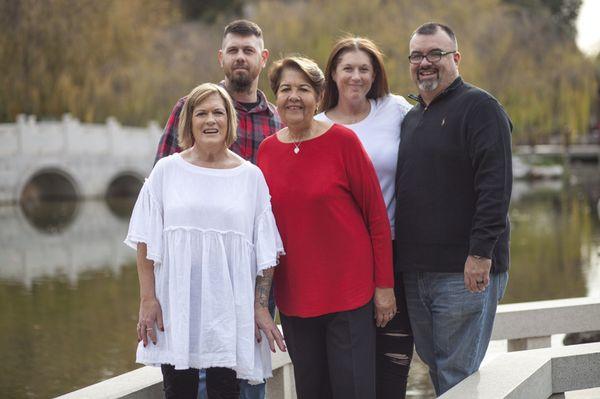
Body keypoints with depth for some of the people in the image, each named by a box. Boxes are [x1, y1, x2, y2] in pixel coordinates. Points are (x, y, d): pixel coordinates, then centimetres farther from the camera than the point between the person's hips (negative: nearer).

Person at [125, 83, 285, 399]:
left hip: (229, 307, 0)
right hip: (176, 302, 0)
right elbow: (146, 242, 4)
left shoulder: (251, 176, 6)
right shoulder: (167, 170, 5)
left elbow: (265, 252, 6)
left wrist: (260, 306, 0)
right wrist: (147, 299, -3)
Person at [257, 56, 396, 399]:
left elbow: (377, 215, -5)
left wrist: (384, 284, -7)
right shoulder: (267, 149, 6)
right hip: (293, 295, 4)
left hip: (348, 292, -4)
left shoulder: (343, 141, -7)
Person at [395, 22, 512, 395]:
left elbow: (495, 185, -16)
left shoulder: (479, 107, -6)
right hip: (415, 271, 8)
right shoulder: (411, 118, 18)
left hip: (465, 272, -8)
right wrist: (402, 259, 18)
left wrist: (481, 253, -22)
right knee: (435, 367, 14)